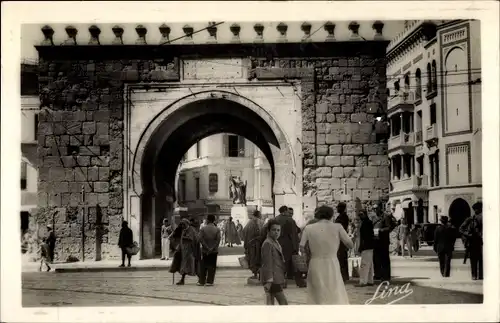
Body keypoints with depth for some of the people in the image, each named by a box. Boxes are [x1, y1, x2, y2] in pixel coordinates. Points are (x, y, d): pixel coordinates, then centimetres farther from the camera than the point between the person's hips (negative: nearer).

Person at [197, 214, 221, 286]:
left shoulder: (203, 228, -3)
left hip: (205, 251, 0)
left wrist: (206, 247, -9)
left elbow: (200, 238, -12)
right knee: (212, 266, 5)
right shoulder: (217, 229, -3)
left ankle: (201, 281, 10)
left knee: (203, 266, 9)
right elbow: (218, 240, -12)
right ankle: (209, 281, 2)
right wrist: (213, 248, -11)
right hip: (214, 251, 0)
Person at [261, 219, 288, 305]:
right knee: (283, 303, -8)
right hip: (272, 279, -10)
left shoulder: (276, 243, 17)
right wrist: (269, 280, -23)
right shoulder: (268, 244, -14)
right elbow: (267, 263, -19)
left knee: (270, 303, 11)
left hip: (276, 279, 10)